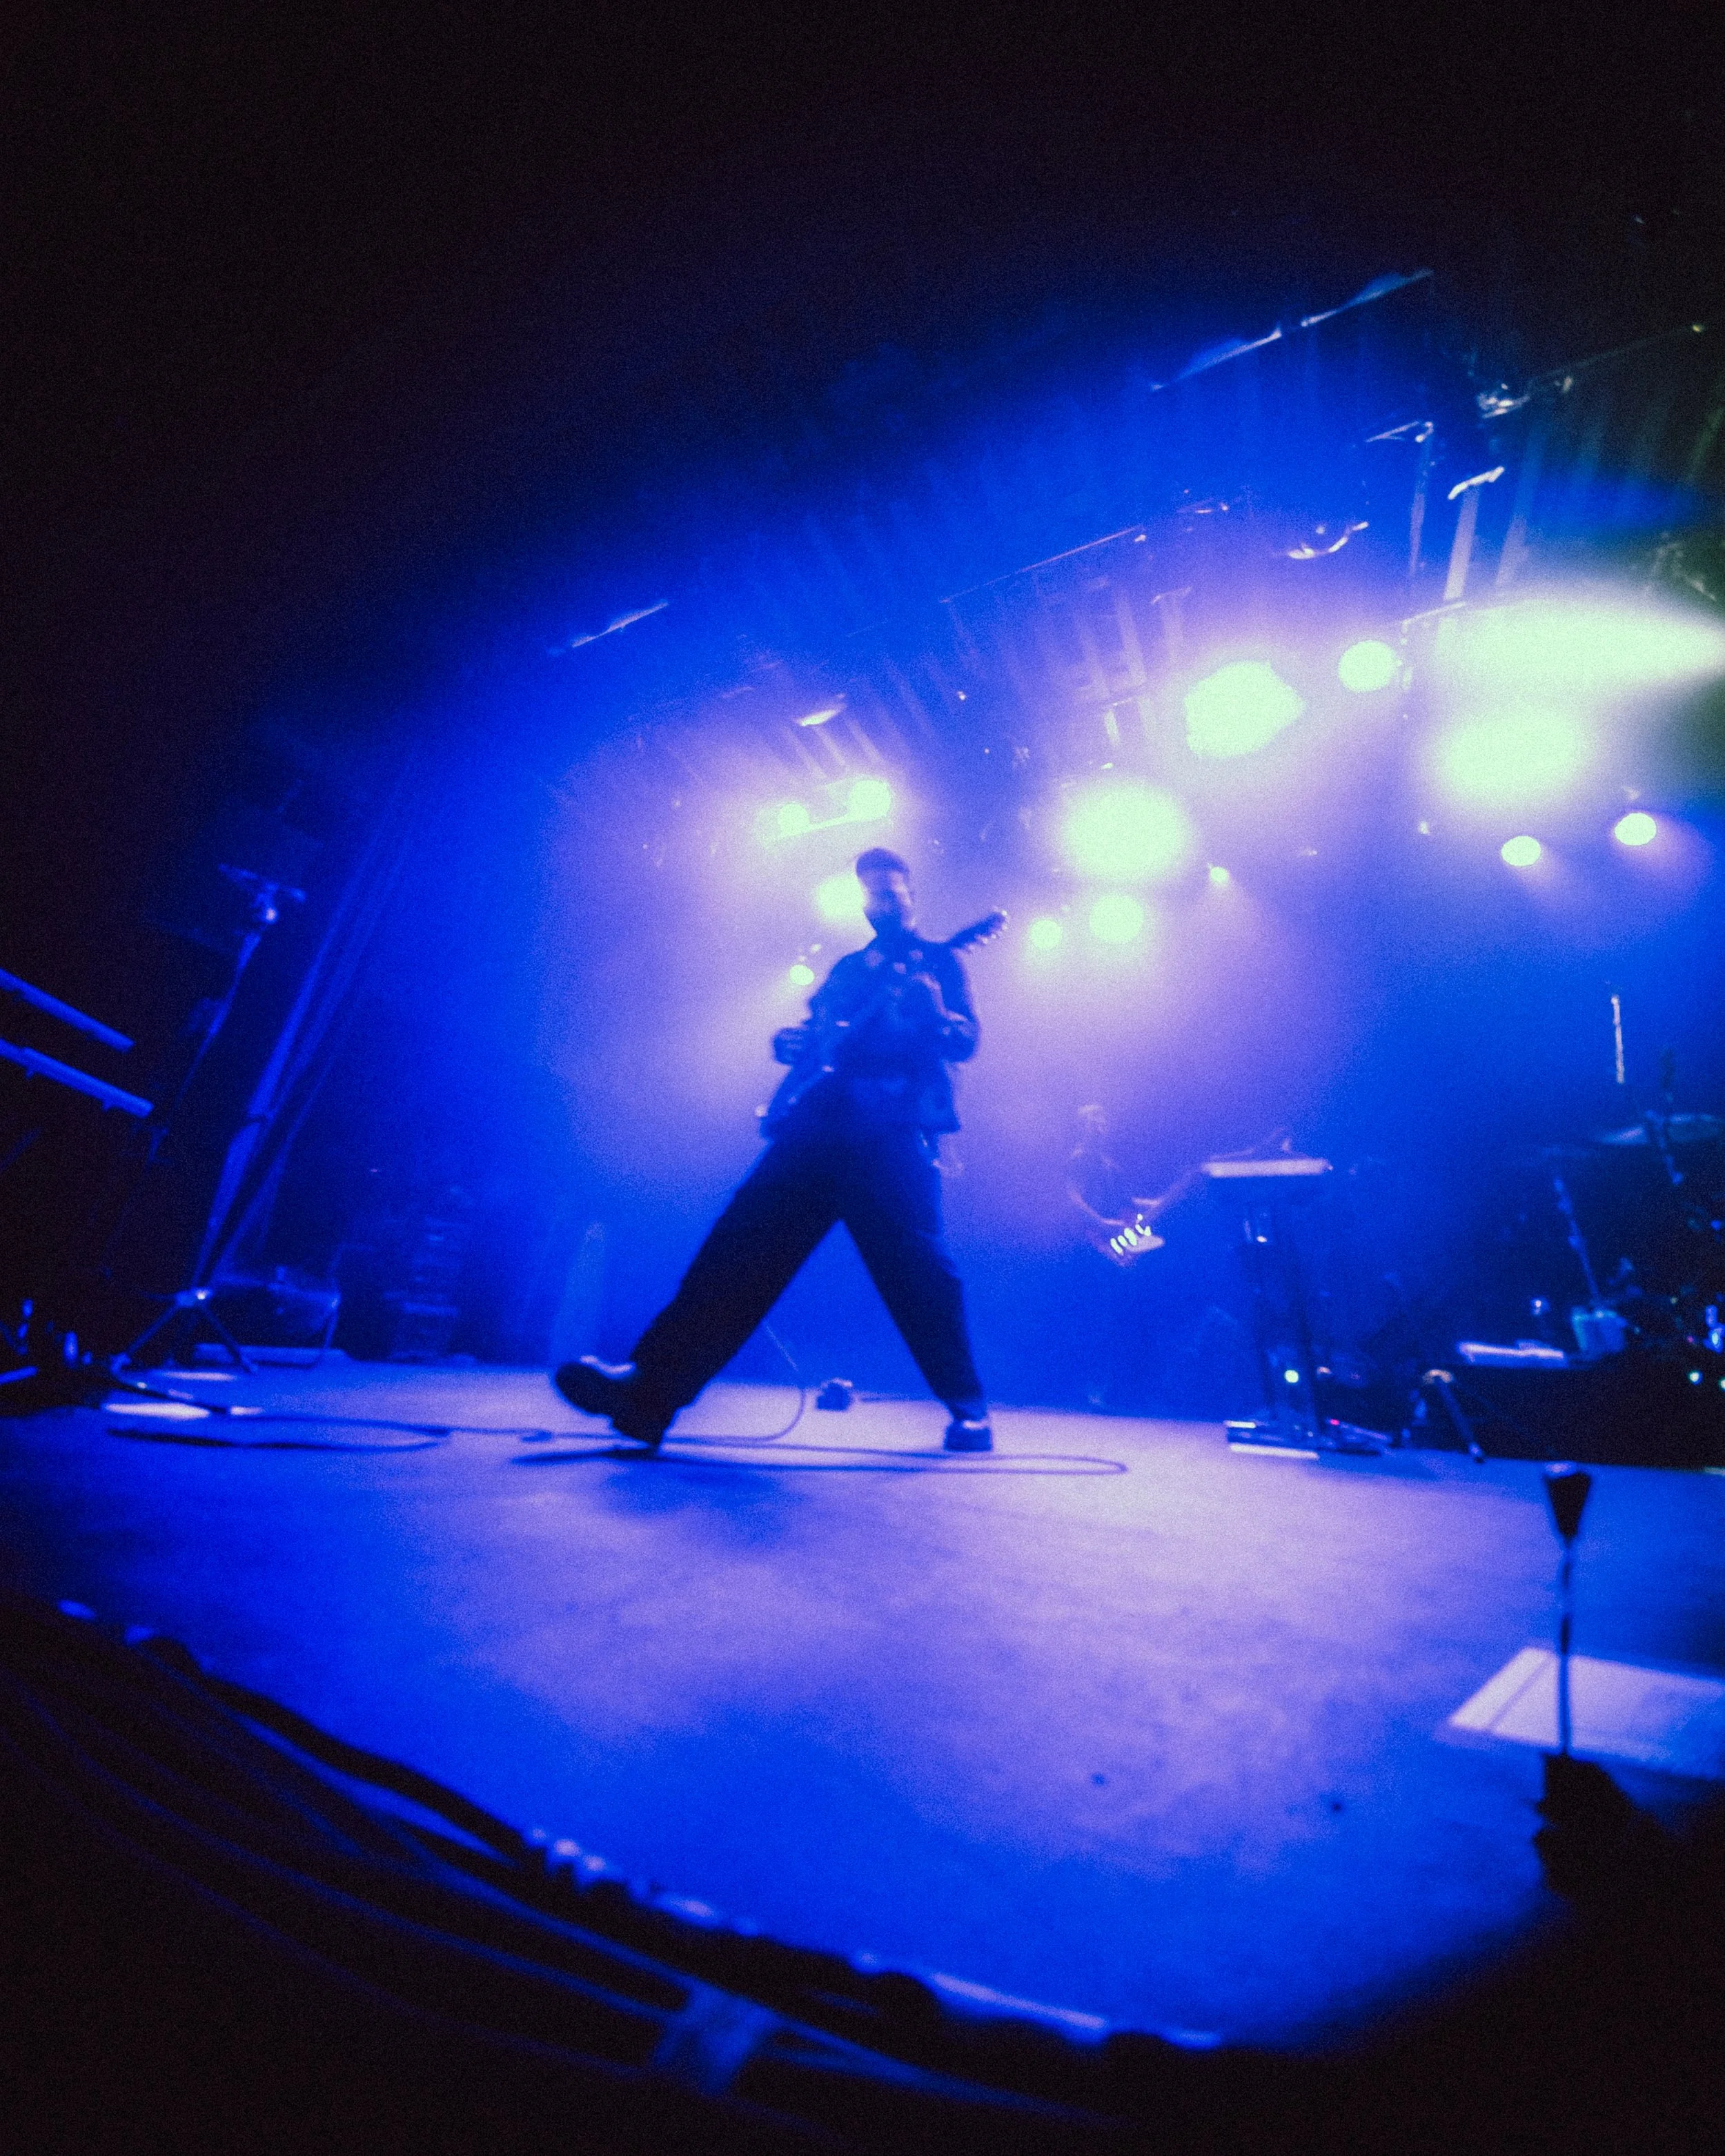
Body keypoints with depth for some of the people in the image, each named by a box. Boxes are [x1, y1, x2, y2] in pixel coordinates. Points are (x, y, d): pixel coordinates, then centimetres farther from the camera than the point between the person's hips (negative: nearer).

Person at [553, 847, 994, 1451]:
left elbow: (964, 1041, 1)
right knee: (739, 1244, -6)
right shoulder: (847, 969, 29)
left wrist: (931, 1007, -20)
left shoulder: (938, 961, 15)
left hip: (891, 1131, -4)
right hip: (815, 1125, 5)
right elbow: (811, 1033, 27)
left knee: (916, 1263, -12)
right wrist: (794, 1043, 3)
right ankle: (649, 1387, -7)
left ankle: (968, 1408, 5)